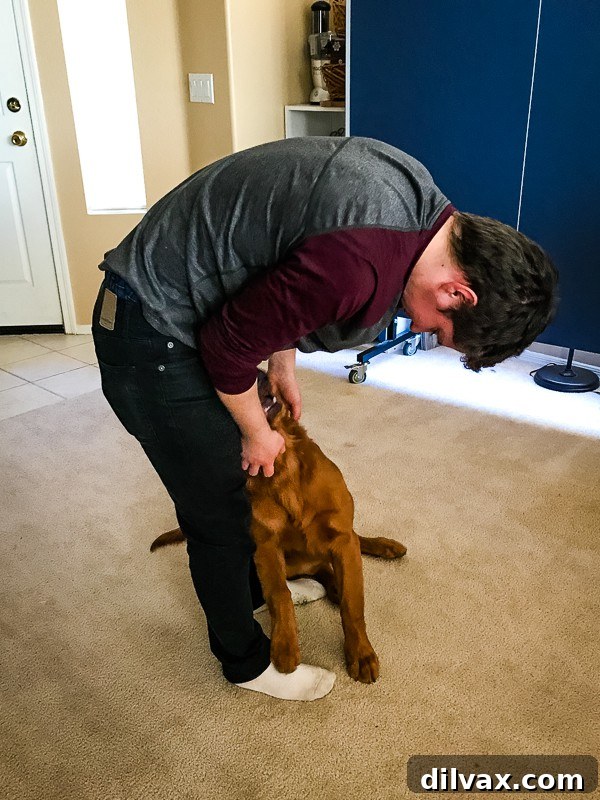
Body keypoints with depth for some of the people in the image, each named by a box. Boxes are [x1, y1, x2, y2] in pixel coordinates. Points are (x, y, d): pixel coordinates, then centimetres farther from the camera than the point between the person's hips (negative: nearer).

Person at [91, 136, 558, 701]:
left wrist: (282, 366, 10)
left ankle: (257, 585, 48)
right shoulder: (360, 266, -35)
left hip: (190, 309, 9)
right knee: (219, 510, 5)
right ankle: (246, 660, 29)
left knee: (238, 473, 23)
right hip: (152, 334, -9)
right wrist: (256, 434, -6)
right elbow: (230, 344, -23)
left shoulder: (417, 197, -4)